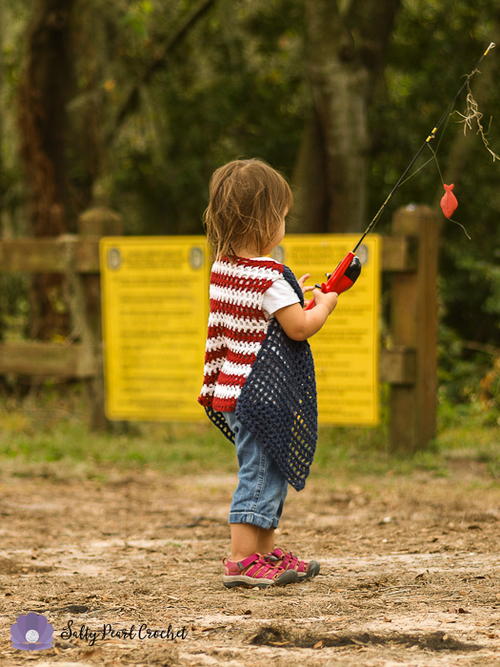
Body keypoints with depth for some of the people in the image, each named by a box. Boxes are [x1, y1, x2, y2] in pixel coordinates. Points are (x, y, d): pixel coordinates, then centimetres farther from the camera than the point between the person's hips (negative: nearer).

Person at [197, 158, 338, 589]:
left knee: (268, 472, 18)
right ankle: (242, 560, -4)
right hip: (262, 391, -9)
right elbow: (300, 328, -17)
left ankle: (266, 552, 25)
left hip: (234, 389, 9)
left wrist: (294, 295, 22)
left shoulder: (223, 266, 8)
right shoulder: (269, 278, -19)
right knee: (261, 473, -5)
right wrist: (324, 304, 0)